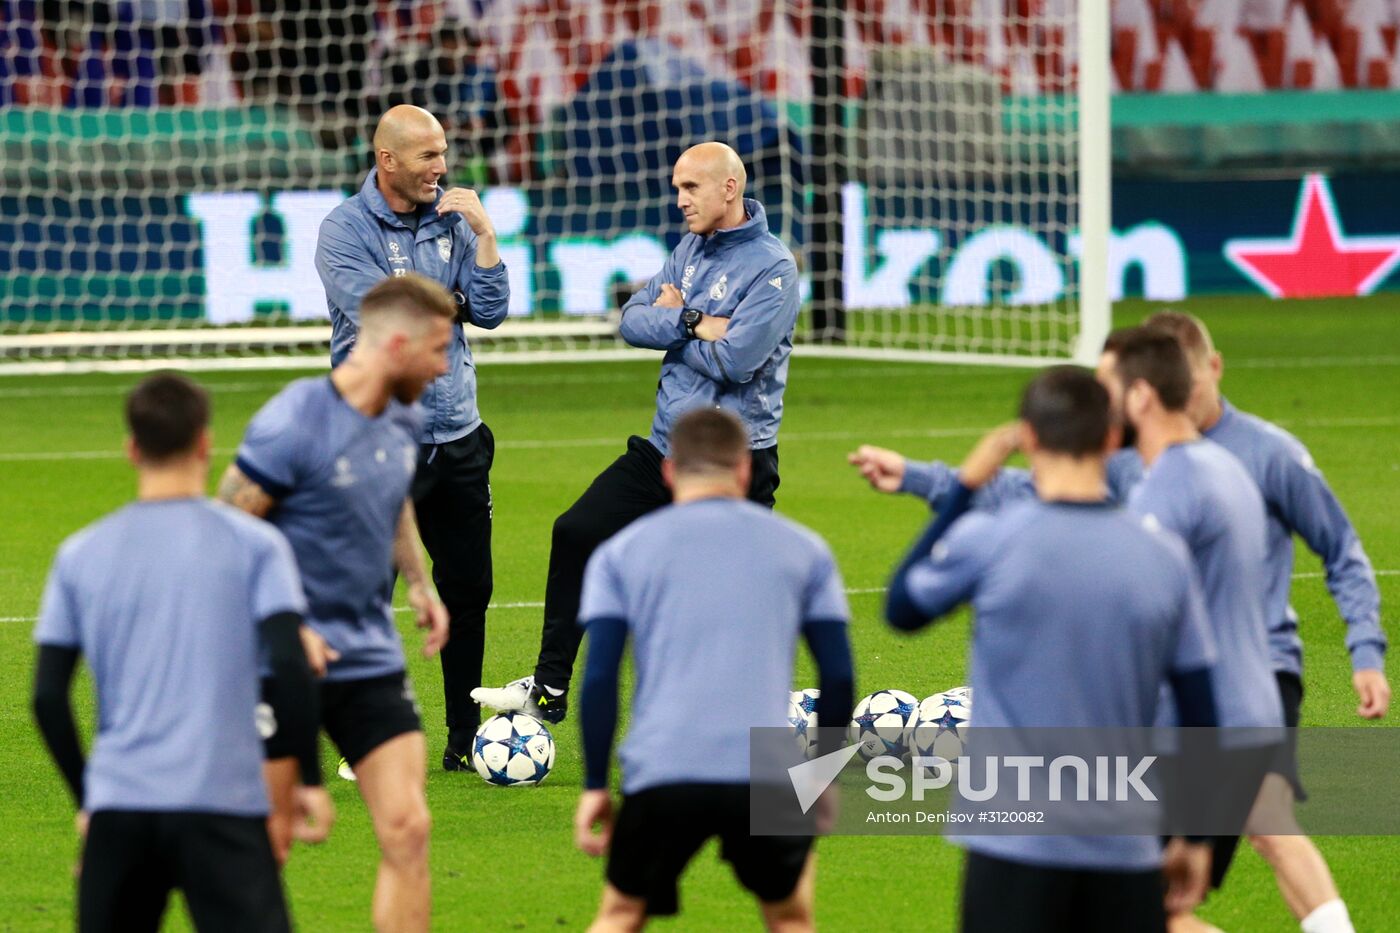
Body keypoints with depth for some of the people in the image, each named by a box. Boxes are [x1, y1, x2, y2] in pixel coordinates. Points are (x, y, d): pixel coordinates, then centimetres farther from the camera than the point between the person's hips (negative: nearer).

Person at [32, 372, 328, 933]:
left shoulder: (79, 556, 8)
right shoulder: (252, 544, 1)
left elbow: (48, 697, 6)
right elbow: (290, 666, -9)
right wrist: (310, 779, 0)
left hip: (117, 806, 3)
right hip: (221, 803, -3)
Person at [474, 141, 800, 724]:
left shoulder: (772, 269, -14)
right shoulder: (692, 248, 9)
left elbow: (736, 359, -23)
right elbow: (632, 321, 2)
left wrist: (673, 321, -9)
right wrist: (695, 324, -14)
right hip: (665, 450, 7)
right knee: (577, 534, 3)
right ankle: (550, 688, 9)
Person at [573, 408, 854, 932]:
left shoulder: (621, 552, 13)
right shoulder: (802, 549, 14)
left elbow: (599, 678, 4)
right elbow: (838, 676, 10)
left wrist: (594, 785, 9)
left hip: (660, 773, 0)